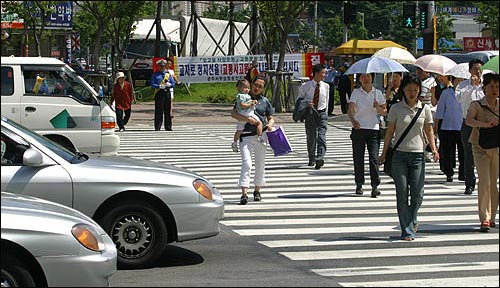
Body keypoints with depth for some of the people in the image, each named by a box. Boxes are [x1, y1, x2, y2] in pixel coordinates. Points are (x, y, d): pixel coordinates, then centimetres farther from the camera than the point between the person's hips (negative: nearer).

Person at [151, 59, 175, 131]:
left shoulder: (168, 74, 15)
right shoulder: (155, 75, 5)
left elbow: (173, 83, 13)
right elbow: (152, 84, -3)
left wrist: (169, 84, -9)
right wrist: (159, 86, -18)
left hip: (167, 93, 3)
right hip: (159, 93, -3)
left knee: (167, 111, 6)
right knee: (159, 111, -5)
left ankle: (168, 127, 12)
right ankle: (157, 127, -2)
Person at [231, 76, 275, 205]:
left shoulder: (265, 101, 11)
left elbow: (271, 118, 16)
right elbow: (233, 113, -8)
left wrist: (270, 124, -8)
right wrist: (248, 119, -22)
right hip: (246, 135, -3)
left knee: (260, 164, 9)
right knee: (246, 163, -14)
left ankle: (257, 191, 25)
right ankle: (244, 194, -19)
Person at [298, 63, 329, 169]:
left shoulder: (326, 86, 3)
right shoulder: (305, 86, -4)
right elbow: (300, 99, 7)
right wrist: (306, 104, -13)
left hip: (322, 114, 0)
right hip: (310, 113, 0)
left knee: (321, 137, -14)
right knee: (311, 138, 8)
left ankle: (320, 158, -23)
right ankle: (311, 158, 25)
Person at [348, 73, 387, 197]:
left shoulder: (378, 93, 8)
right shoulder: (356, 93, 4)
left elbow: (384, 112, 10)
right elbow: (350, 110, -9)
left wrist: (378, 108, -12)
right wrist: (353, 121, -29)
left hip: (374, 129, 0)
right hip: (358, 128, 0)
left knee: (374, 157, -10)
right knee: (358, 157, 4)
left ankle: (375, 185, -11)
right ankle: (359, 184, 16)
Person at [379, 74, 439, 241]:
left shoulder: (425, 109, 6)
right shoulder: (396, 108, 2)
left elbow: (429, 131, 10)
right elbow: (390, 132, 5)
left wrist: (434, 149, -3)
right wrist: (384, 153, 3)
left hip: (418, 154, 1)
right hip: (400, 154, -1)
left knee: (417, 193, -3)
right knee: (402, 193, -3)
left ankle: (412, 219, 27)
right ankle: (407, 230, 2)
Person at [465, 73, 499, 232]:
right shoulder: (476, 105, -6)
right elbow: (468, 120, -23)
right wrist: (485, 124, -38)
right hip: (481, 148, -4)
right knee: (484, 181, -15)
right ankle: (484, 219, -14)